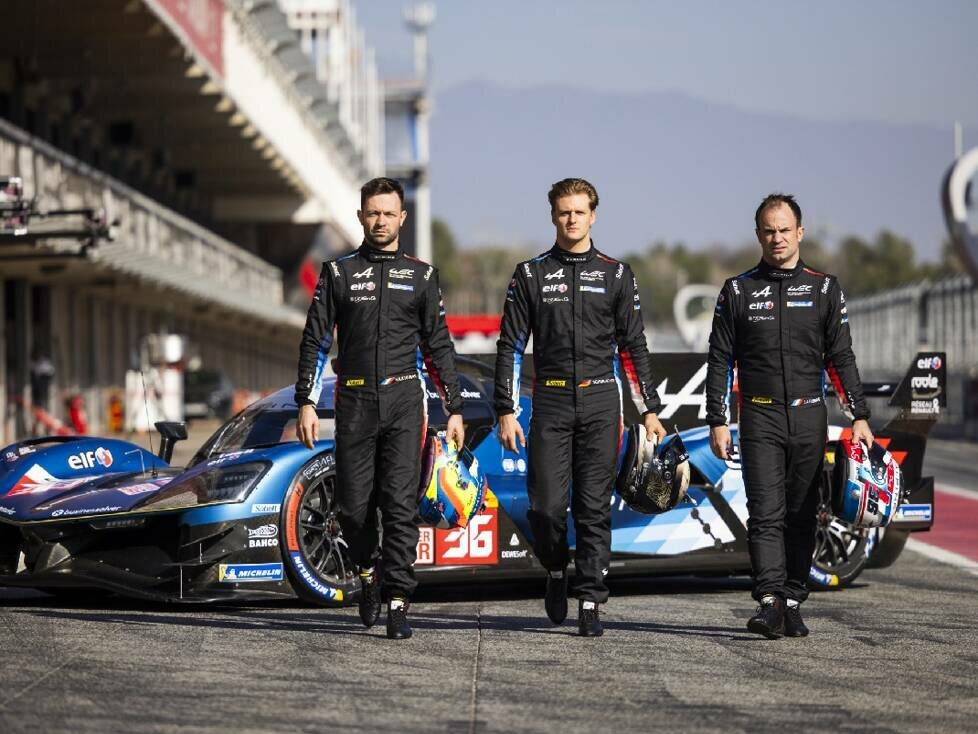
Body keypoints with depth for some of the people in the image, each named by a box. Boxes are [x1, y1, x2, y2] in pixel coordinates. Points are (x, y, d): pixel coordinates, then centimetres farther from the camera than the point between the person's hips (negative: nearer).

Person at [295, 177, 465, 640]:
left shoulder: (421, 275, 10)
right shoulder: (338, 273, 8)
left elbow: (439, 346, 12)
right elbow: (315, 341, 6)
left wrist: (454, 409, 8)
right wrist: (306, 403, -2)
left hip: (404, 399, -1)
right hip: (354, 401, 1)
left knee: (400, 504, -9)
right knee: (353, 505, 2)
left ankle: (397, 602, -9)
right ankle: (369, 574, 29)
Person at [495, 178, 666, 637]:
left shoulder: (615, 275, 9)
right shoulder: (531, 275, 7)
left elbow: (633, 346, 12)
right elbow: (510, 346, 6)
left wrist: (650, 410, 8)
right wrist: (506, 411, -2)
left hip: (600, 402, 0)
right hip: (551, 402, 0)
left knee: (594, 509, -1)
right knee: (545, 506, -7)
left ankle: (590, 600, 3)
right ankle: (556, 571, 21)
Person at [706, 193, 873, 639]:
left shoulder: (824, 289, 9)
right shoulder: (738, 292, 6)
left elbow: (841, 359, 8)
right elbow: (720, 362, 6)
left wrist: (859, 417, 1)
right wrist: (717, 422, -1)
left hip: (808, 418, 2)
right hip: (760, 420, -2)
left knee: (802, 517, 5)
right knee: (766, 515, -11)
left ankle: (793, 606, 10)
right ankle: (770, 605, -19)